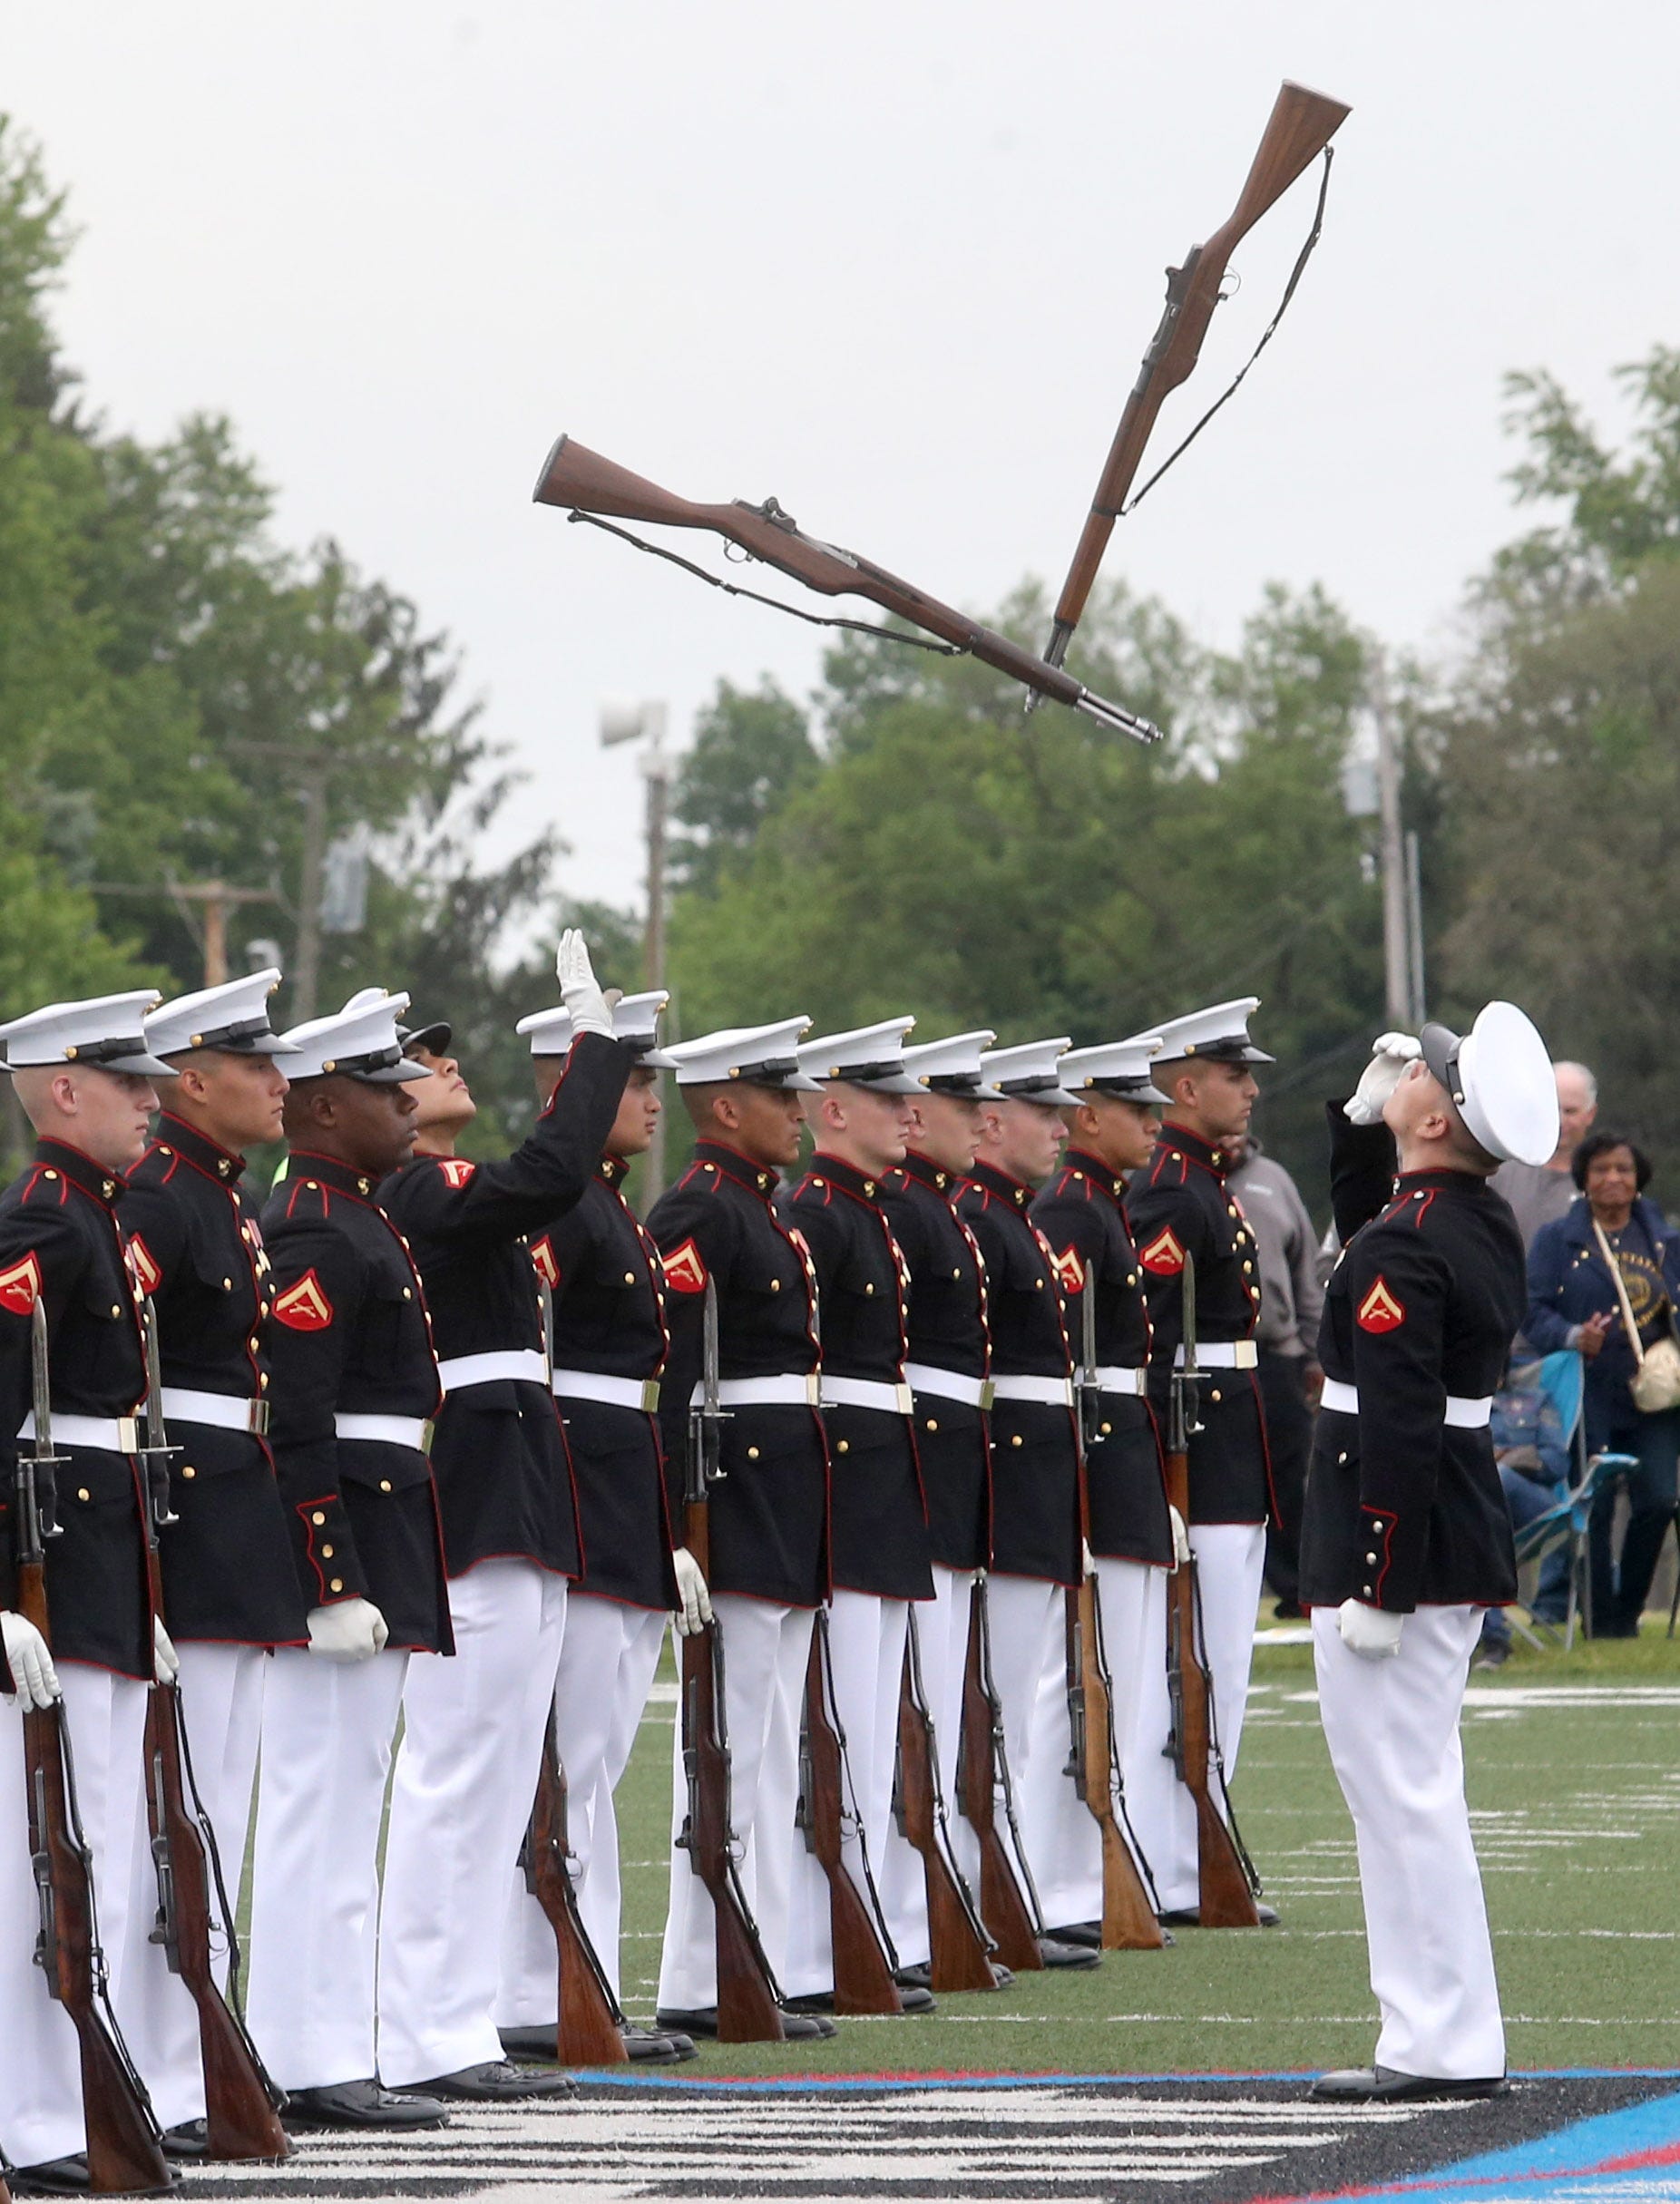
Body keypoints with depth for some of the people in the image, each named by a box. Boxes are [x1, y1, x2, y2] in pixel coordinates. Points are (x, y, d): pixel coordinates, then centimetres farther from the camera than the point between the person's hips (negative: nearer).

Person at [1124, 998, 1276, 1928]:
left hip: (1235, 1470, 10)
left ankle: (1194, 1864, 17)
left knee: (1218, 1676, 12)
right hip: (1202, 1466, -10)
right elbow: (1142, 1337, -21)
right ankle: (1167, 1880, -5)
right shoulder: (1169, 1194, -15)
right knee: (1192, 1671, -8)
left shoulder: (1207, 1184, 17)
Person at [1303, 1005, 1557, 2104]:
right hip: (1466, 1542, 10)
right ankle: (1456, 2040, 21)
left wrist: (1374, 1586, -22)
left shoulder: (1404, 1248, -20)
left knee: (1400, 1790, -5)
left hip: (1395, 1546, -10)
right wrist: (1359, 1119, 17)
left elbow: (1399, 1425, -24)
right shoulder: (1487, 1224, 9)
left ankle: (1441, 2046, -2)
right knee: (1420, 1786, 16)